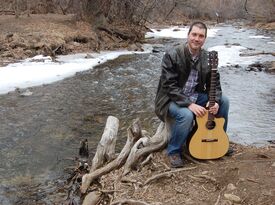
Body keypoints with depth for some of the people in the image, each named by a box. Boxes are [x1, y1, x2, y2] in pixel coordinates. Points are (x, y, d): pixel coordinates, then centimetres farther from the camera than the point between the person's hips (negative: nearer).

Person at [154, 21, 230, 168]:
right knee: (186, 115, -35)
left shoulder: (207, 58, -2)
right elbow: (170, 86, -23)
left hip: (196, 96, 6)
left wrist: (215, 101, -19)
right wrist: (189, 104, -31)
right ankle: (174, 151, -8)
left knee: (223, 100, -8)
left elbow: (214, 84, 3)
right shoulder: (172, 55, -19)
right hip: (172, 99, -6)